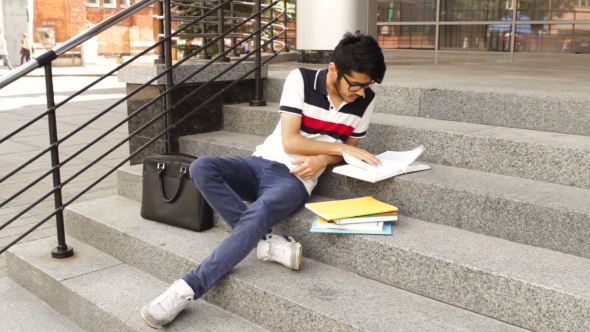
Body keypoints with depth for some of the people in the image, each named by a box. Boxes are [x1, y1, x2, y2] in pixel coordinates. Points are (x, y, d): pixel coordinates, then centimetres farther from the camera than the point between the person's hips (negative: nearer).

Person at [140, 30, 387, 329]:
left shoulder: (366, 101, 0)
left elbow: (348, 150, 11)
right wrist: (341, 148, -16)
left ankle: (187, 289, -28)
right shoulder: (300, 80, -7)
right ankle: (267, 243, -26)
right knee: (201, 168, -26)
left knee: (258, 213, -34)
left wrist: (323, 159, -11)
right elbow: (289, 141, -11)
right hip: (261, 163, 2)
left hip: (296, 179, -1)